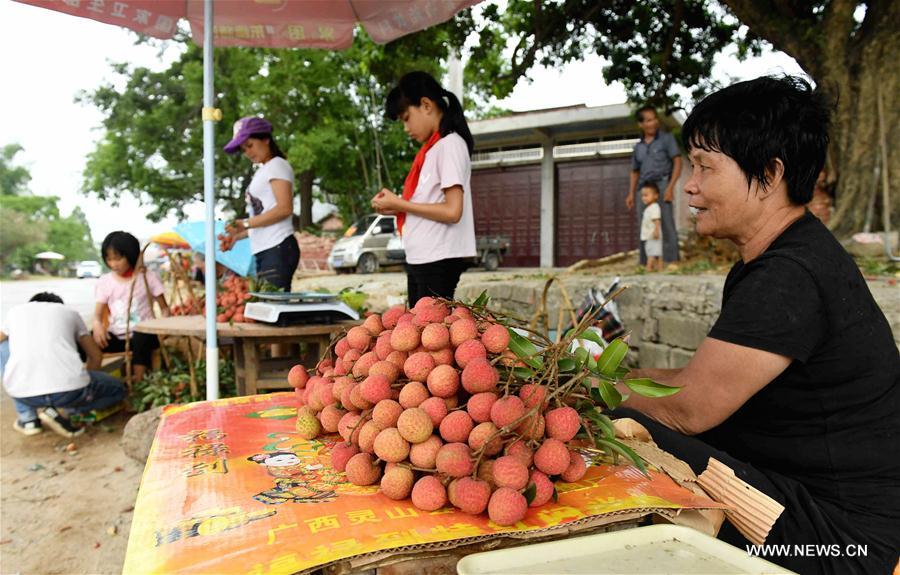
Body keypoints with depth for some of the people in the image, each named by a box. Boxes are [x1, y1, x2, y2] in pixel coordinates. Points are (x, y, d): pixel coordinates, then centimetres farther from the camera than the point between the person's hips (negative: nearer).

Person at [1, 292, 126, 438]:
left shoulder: (14, 312, 23)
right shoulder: (69, 312, 22)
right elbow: (96, 356, 26)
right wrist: (85, 384, 42)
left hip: (22, 392, 2)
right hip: (69, 388, -2)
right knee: (117, 390, 26)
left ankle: (28, 417, 24)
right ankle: (62, 411, 2)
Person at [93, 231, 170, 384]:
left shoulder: (148, 277, 3)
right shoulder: (104, 282, 9)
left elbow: (164, 308, 3)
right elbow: (98, 314, 5)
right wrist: (97, 325, -21)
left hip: (142, 333, -3)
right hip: (117, 336, 3)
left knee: (141, 337, -39)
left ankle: (137, 381, -31)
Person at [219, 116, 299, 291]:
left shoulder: (277, 165, 1)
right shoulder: (261, 172, 25)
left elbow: (285, 208, -13)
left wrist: (246, 224, -13)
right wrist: (237, 236, 12)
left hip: (278, 249, -8)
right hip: (263, 251, 8)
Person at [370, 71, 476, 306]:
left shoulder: (450, 144, -8)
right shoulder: (432, 148, 17)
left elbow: (452, 211, -17)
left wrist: (399, 203, -9)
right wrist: (396, 207, 3)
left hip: (439, 261, -9)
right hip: (421, 260, 9)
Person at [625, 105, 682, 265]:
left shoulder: (666, 138, 6)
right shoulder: (638, 147, 18)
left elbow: (677, 162, -2)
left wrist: (671, 186, -13)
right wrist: (631, 194, 10)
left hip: (661, 184, -5)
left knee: (667, 223, -11)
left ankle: (671, 260, -10)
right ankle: (645, 263, 8)